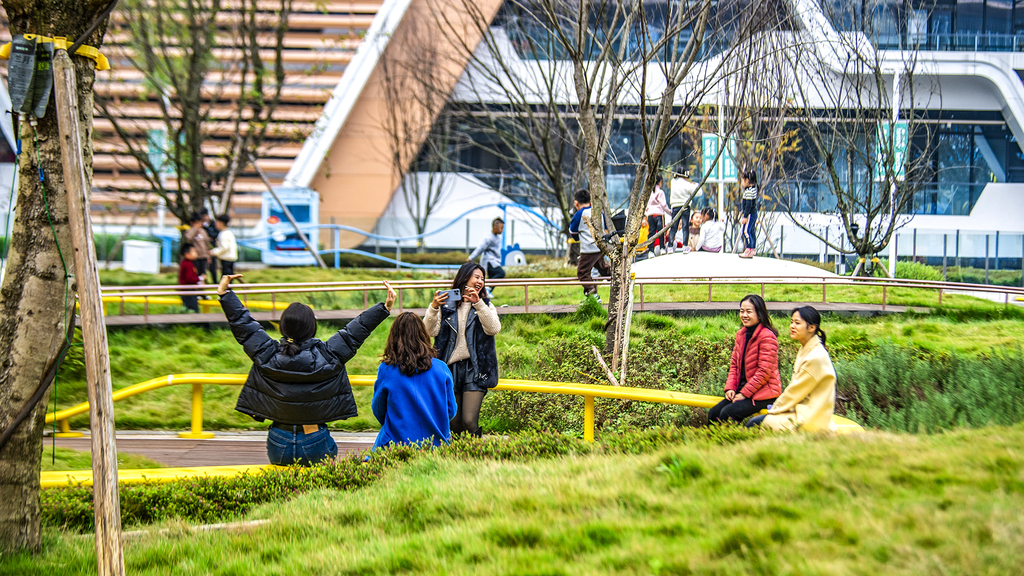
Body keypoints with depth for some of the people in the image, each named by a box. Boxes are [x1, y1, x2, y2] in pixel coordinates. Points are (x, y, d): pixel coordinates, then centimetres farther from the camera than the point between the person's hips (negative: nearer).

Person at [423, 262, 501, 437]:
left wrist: (478, 303, -17)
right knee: (454, 423, 6)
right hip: (450, 368, 1)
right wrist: (433, 307, -17)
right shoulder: (445, 303, 6)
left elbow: (494, 329, -9)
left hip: (474, 369, -1)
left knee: (469, 421, -15)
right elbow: (430, 332, -2)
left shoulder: (485, 305, 10)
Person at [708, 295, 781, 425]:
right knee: (713, 414, -6)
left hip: (763, 393, -8)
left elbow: (764, 371, -17)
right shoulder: (741, 334, 11)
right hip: (742, 390, 8)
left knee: (727, 414, -25)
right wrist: (730, 388, -1)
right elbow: (734, 364, 15)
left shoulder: (767, 337, -14)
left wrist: (744, 393, -16)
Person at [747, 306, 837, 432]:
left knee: (754, 424, -13)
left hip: (809, 419, -10)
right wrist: (776, 406, 6)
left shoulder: (816, 357, -20)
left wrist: (775, 408, -2)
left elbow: (796, 390, -14)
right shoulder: (805, 350, 11)